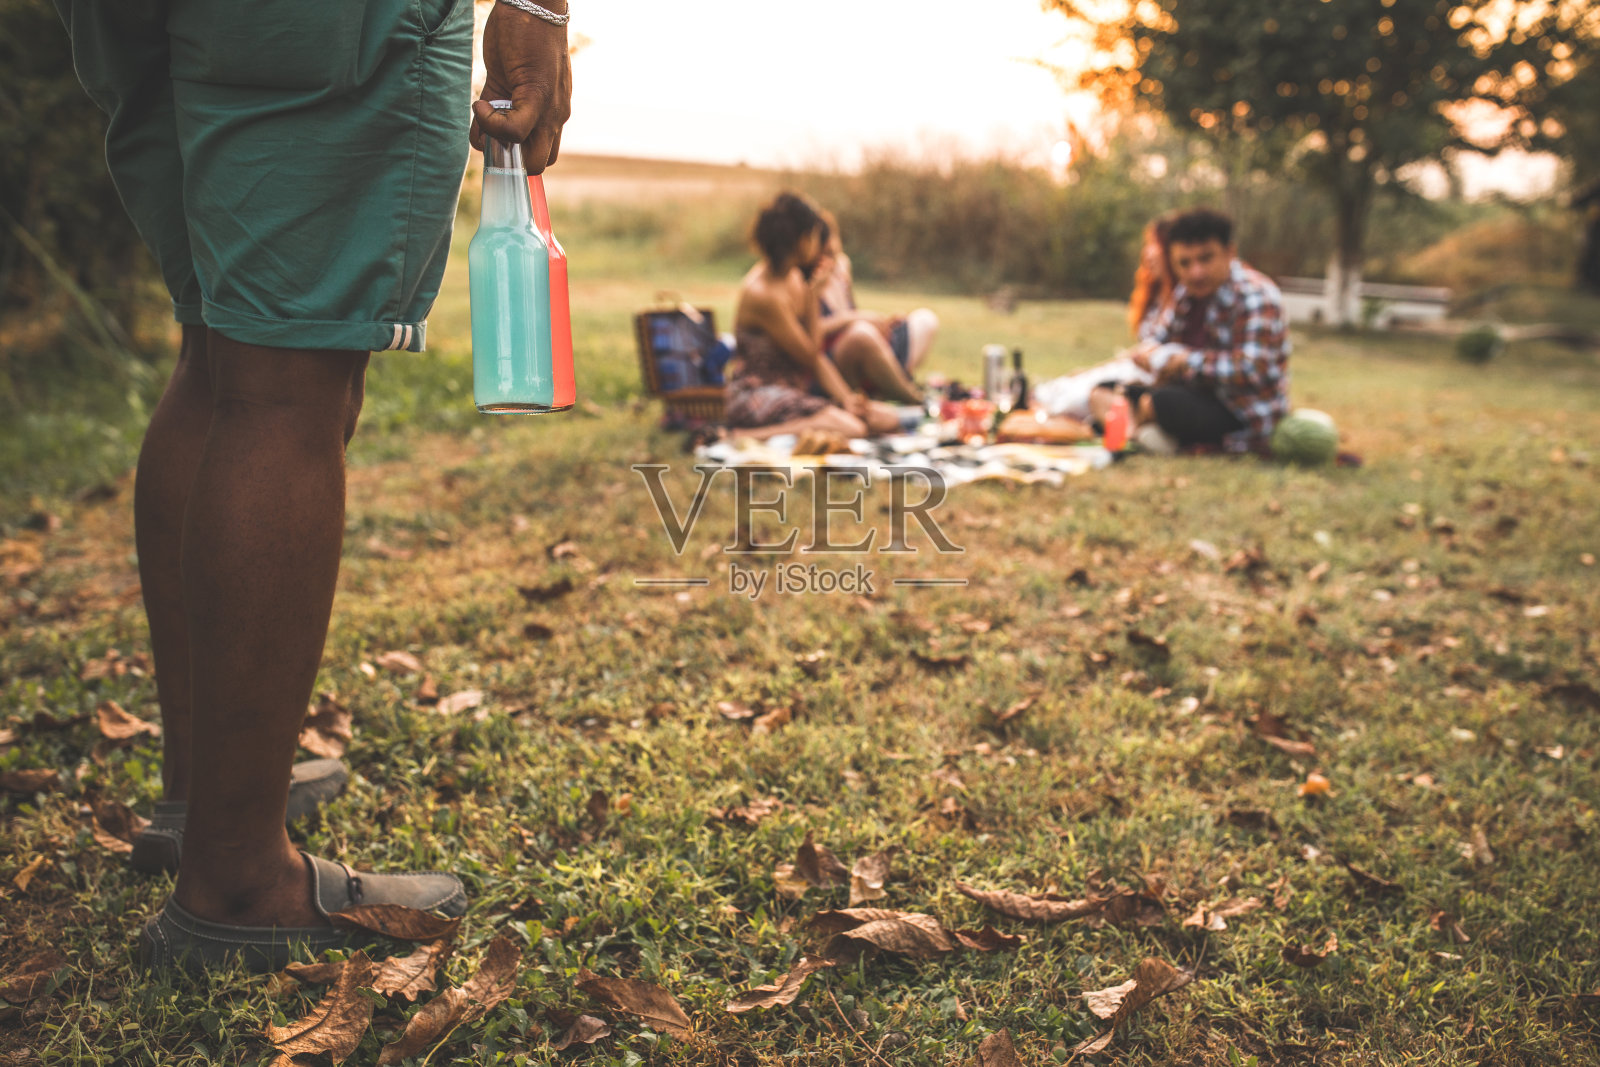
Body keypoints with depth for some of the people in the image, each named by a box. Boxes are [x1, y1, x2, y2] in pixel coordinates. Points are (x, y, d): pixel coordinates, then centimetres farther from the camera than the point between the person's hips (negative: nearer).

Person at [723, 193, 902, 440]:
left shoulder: (795, 278, 10)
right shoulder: (762, 293, -19)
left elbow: (817, 355, 9)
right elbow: (810, 357, -12)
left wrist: (847, 398, -4)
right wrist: (812, 295, -7)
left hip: (795, 389, 9)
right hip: (756, 396, -9)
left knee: (888, 419, -4)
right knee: (850, 428, -31)